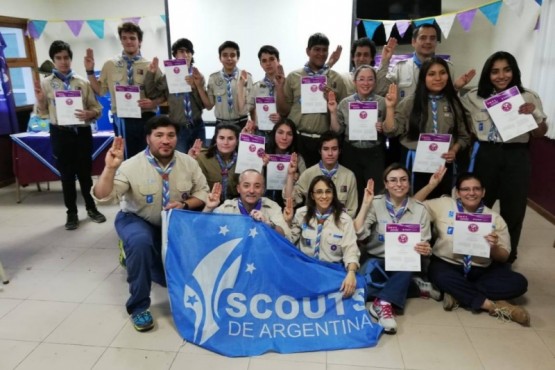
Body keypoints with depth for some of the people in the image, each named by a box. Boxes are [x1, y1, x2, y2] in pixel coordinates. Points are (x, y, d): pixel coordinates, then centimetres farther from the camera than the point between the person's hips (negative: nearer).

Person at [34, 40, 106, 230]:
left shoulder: (83, 82, 2)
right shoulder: (45, 84, 2)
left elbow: (97, 107, 2)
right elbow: (42, 114, 4)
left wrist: (89, 114, -18)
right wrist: (39, 99, -15)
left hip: (82, 131, 0)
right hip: (60, 133, 0)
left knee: (85, 171, 9)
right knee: (66, 173, 8)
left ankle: (91, 208, 26)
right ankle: (71, 213, 19)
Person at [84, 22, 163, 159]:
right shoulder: (110, 65, 8)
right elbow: (100, 90, 10)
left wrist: (153, 103, -15)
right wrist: (90, 71, 0)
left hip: (145, 119, -1)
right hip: (122, 121, 1)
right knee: (127, 159, 10)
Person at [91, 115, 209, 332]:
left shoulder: (188, 163, -9)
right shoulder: (132, 166, -20)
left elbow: (203, 193, 0)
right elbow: (102, 197, -25)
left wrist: (184, 205, -20)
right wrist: (110, 168, -41)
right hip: (137, 220, -3)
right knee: (140, 242, -38)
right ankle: (138, 307, -18)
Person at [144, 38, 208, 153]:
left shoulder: (198, 76, 2)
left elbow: (203, 104, -5)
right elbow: (151, 93, -2)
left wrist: (195, 86, -18)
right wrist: (151, 73, -10)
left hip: (197, 127, 2)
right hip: (178, 129, -2)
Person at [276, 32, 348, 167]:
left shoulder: (336, 79, 6)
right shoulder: (293, 77, 6)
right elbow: (283, 111, 7)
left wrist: (335, 98, -8)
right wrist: (280, 86, -2)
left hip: (325, 141, 1)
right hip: (297, 139, 0)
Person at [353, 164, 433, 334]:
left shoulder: (420, 209, -2)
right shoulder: (375, 203, -7)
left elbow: (425, 245, -1)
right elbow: (358, 234, -18)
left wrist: (426, 250, -25)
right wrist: (365, 204, -20)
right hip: (375, 260, 0)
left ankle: (382, 303, -30)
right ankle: (417, 287, -16)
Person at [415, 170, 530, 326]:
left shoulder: (494, 218, 3)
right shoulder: (444, 205, 0)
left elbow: (503, 257, 3)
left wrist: (494, 247, -20)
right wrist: (431, 185, -12)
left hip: (482, 271, 3)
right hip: (447, 265, -3)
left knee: (518, 282, -19)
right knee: (441, 277, -37)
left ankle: (458, 293, -18)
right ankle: (492, 305, -22)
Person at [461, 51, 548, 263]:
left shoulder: (529, 97, 1)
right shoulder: (475, 97, 1)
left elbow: (539, 134, 3)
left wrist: (534, 115, -14)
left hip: (516, 157, 0)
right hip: (486, 155, 0)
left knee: (513, 209, 11)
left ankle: (507, 256, 32)